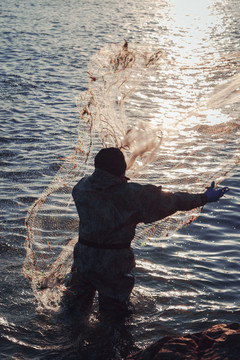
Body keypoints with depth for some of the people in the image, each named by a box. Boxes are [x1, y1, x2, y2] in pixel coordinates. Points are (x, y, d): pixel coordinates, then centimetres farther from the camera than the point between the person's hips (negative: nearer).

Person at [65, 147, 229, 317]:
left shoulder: (81, 188, -6)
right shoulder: (133, 194, -17)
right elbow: (171, 201, -9)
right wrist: (205, 198, 3)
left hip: (84, 257, 4)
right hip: (115, 262, -4)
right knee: (114, 309, 17)